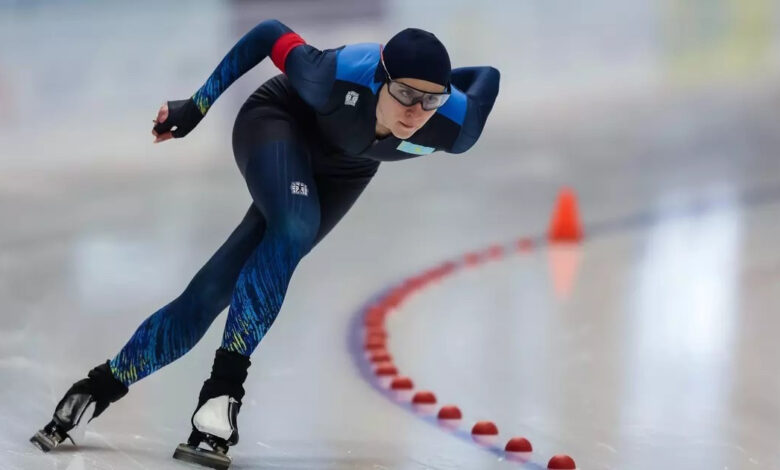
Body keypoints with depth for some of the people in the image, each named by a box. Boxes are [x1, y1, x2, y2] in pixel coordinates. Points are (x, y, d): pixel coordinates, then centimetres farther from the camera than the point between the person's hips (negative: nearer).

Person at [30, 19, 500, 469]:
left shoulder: (454, 128, -33)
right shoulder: (338, 77, -40)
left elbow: (487, 76, -11)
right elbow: (271, 35, -21)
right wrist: (195, 108, -14)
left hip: (342, 171, 3)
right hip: (278, 120, -3)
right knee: (295, 226, -36)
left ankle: (103, 387, 6)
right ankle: (225, 384, -28)